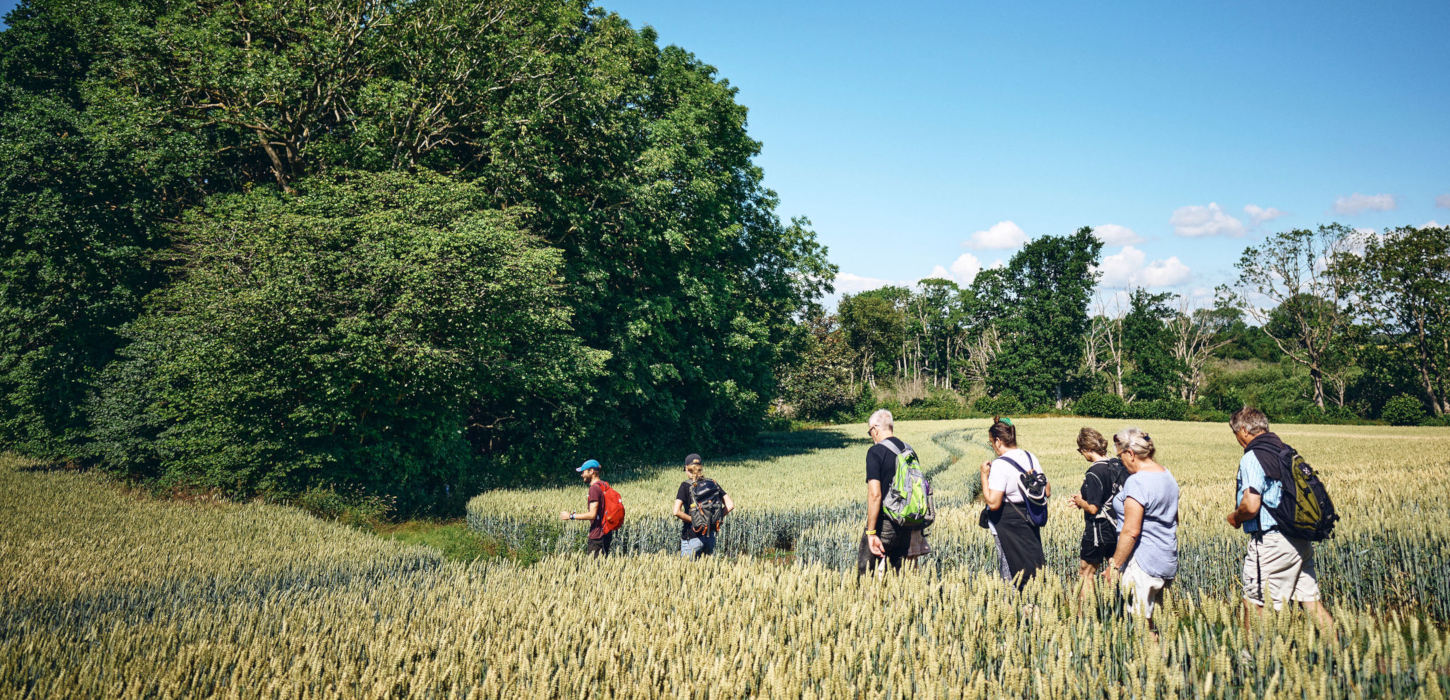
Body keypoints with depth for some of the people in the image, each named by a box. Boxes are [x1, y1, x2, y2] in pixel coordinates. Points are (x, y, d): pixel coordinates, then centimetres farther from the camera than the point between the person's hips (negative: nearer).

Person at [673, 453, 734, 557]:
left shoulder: (686, 485, -7)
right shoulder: (713, 484, 5)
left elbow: (676, 512, -17)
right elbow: (730, 505, 1)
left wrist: (693, 520, -7)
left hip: (692, 536, -4)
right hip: (710, 536, 4)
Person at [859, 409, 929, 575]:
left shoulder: (875, 452, -11)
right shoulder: (909, 451, 10)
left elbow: (875, 494, -18)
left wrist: (871, 532, -17)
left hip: (884, 523, -7)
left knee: (865, 572, 1)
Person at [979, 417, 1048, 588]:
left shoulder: (1000, 464, -19)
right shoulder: (1030, 457, 4)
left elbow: (993, 503, -24)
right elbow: (1047, 493, 8)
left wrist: (984, 475, -15)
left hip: (1008, 525, -7)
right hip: (1030, 522, 7)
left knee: (1012, 575, 3)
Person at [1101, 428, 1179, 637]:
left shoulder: (1137, 482, -20)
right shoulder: (1168, 476, 10)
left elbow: (1131, 531, -23)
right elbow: (1174, 520, 22)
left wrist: (1115, 565, -17)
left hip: (1143, 563, -10)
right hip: (1167, 561, 10)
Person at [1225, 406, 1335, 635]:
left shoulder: (1252, 458, -13)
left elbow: (1251, 506, -22)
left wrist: (1234, 517, -1)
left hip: (1270, 541, -8)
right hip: (1301, 540, 8)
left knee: (1253, 605, 3)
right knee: (1312, 602, 11)